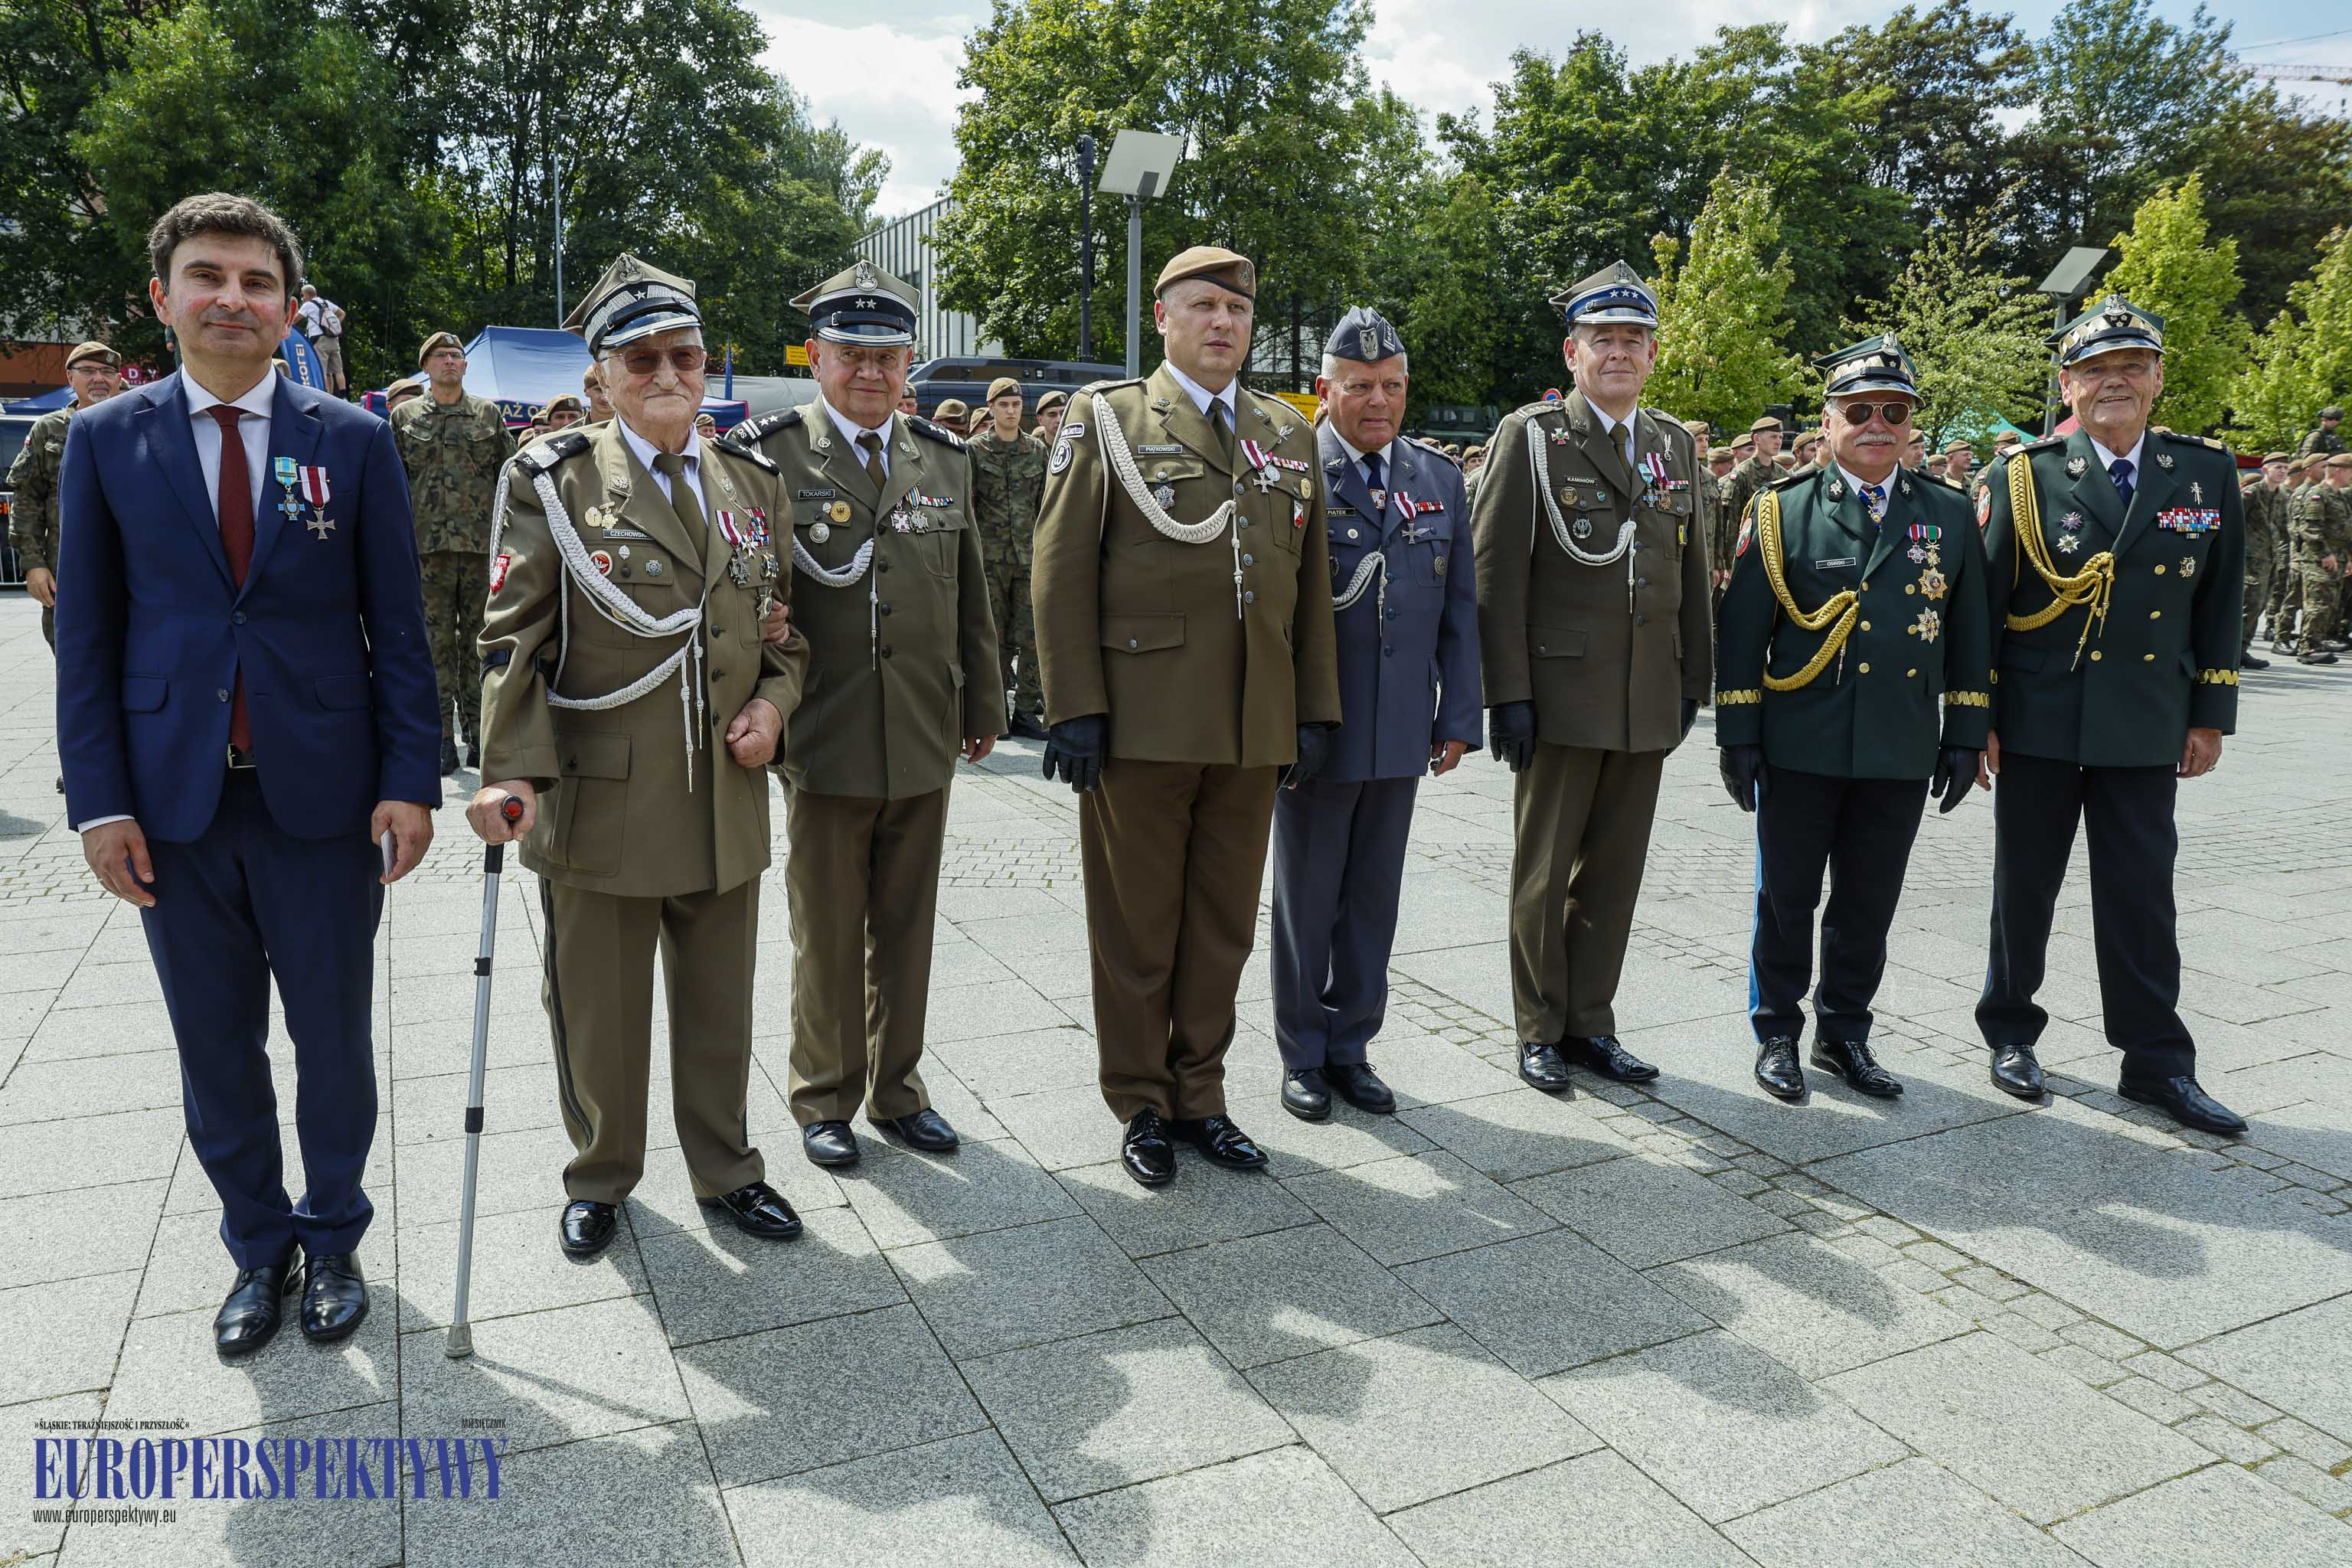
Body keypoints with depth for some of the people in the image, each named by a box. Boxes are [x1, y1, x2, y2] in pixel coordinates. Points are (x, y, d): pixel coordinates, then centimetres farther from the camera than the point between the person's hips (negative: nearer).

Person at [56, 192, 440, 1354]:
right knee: (215, 1050, 13)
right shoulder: (107, 441, 3)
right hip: (175, 802, 1)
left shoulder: (353, 441, 0)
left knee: (334, 1039, 11)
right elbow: (87, 636, 3)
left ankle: (332, 1238, 31)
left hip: (322, 797, -1)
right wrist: (99, 800, -4)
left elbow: (397, 624, -1)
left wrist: (409, 779, -7)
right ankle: (258, 1247, 32)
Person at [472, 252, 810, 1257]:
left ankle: (726, 1170, 34)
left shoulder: (753, 485, 9)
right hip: (598, 805, -3)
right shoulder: (552, 483, -3)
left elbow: (784, 627, 16)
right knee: (597, 1010, 11)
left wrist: (774, 700, -4)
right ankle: (601, 1177, 34)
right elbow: (513, 640, -5)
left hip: (727, 803, 3)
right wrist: (512, 772, -15)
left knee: (719, 1006, 15)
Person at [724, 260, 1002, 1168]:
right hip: (824, 746, -3)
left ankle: (897, 1090, 30)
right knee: (828, 939, 9)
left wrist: (983, 707, 14)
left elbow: (971, 596, 13)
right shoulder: (770, 454, -3)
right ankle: (824, 1101, 26)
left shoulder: (946, 459, 9)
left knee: (907, 932, 14)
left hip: (926, 747, 4)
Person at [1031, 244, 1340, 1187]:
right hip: (1140, 725, -4)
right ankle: (1141, 1107, 23)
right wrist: (1074, 709, -11)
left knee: (1224, 925, 12)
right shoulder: (1107, 420, 1)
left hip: (1254, 733, 4)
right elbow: (1062, 573, -4)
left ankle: (1200, 1096, 28)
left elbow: (1309, 585, 14)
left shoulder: (1290, 435, 14)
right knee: (1136, 930, 7)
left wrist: (1314, 711, 8)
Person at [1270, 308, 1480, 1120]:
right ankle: (1303, 1055, 24)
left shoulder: (1441, 479, 8)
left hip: (1402, 732, 4)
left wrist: (1459, 717, 5)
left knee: (1374, 900, 13)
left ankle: (1351, 1046, 28)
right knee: (1307, 902, 9)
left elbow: (1460, 608, 10)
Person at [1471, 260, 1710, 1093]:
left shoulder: (1676, 445, 12)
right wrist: (1508, 692, -14)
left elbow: (1692, 571, 16)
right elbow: (1496, 571, -8)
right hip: (1561, 694, -4)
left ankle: (1591, 1023, 24)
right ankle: (1540, 1031, 20)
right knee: (1543, 872, 6)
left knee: (1614, 871, 11)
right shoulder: (1531, 434, -3)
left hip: (1649, 702, 5)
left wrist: (1694, 678, 11)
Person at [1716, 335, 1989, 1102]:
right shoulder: (1782, 511, 0)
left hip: (1902, 753, 3)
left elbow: (1970, 635, 10)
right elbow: (1742, 630, -2)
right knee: (1786, 900, 7)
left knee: (1869, 904, 11)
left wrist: (1966, 737, 6)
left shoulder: (1950, 515, 8)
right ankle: (1777, 1033, 22)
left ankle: (1844, 1033, 28)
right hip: (1799, 749, -2)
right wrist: (1738, 736, -6)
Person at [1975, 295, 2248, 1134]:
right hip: (2039, 725, -2)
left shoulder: (2207, 473, 4)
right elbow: (1981, 605, -3)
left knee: (2141, 897, 6)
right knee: (2024, 889, 10)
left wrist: (2210, 715, 6)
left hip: (2148, 731, 2)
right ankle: (2011, 1031, 26)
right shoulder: (2023, 478, -4)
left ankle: (2157, 1063, 16)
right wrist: (1978, 718, -5)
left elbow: (2219, 603, 9)